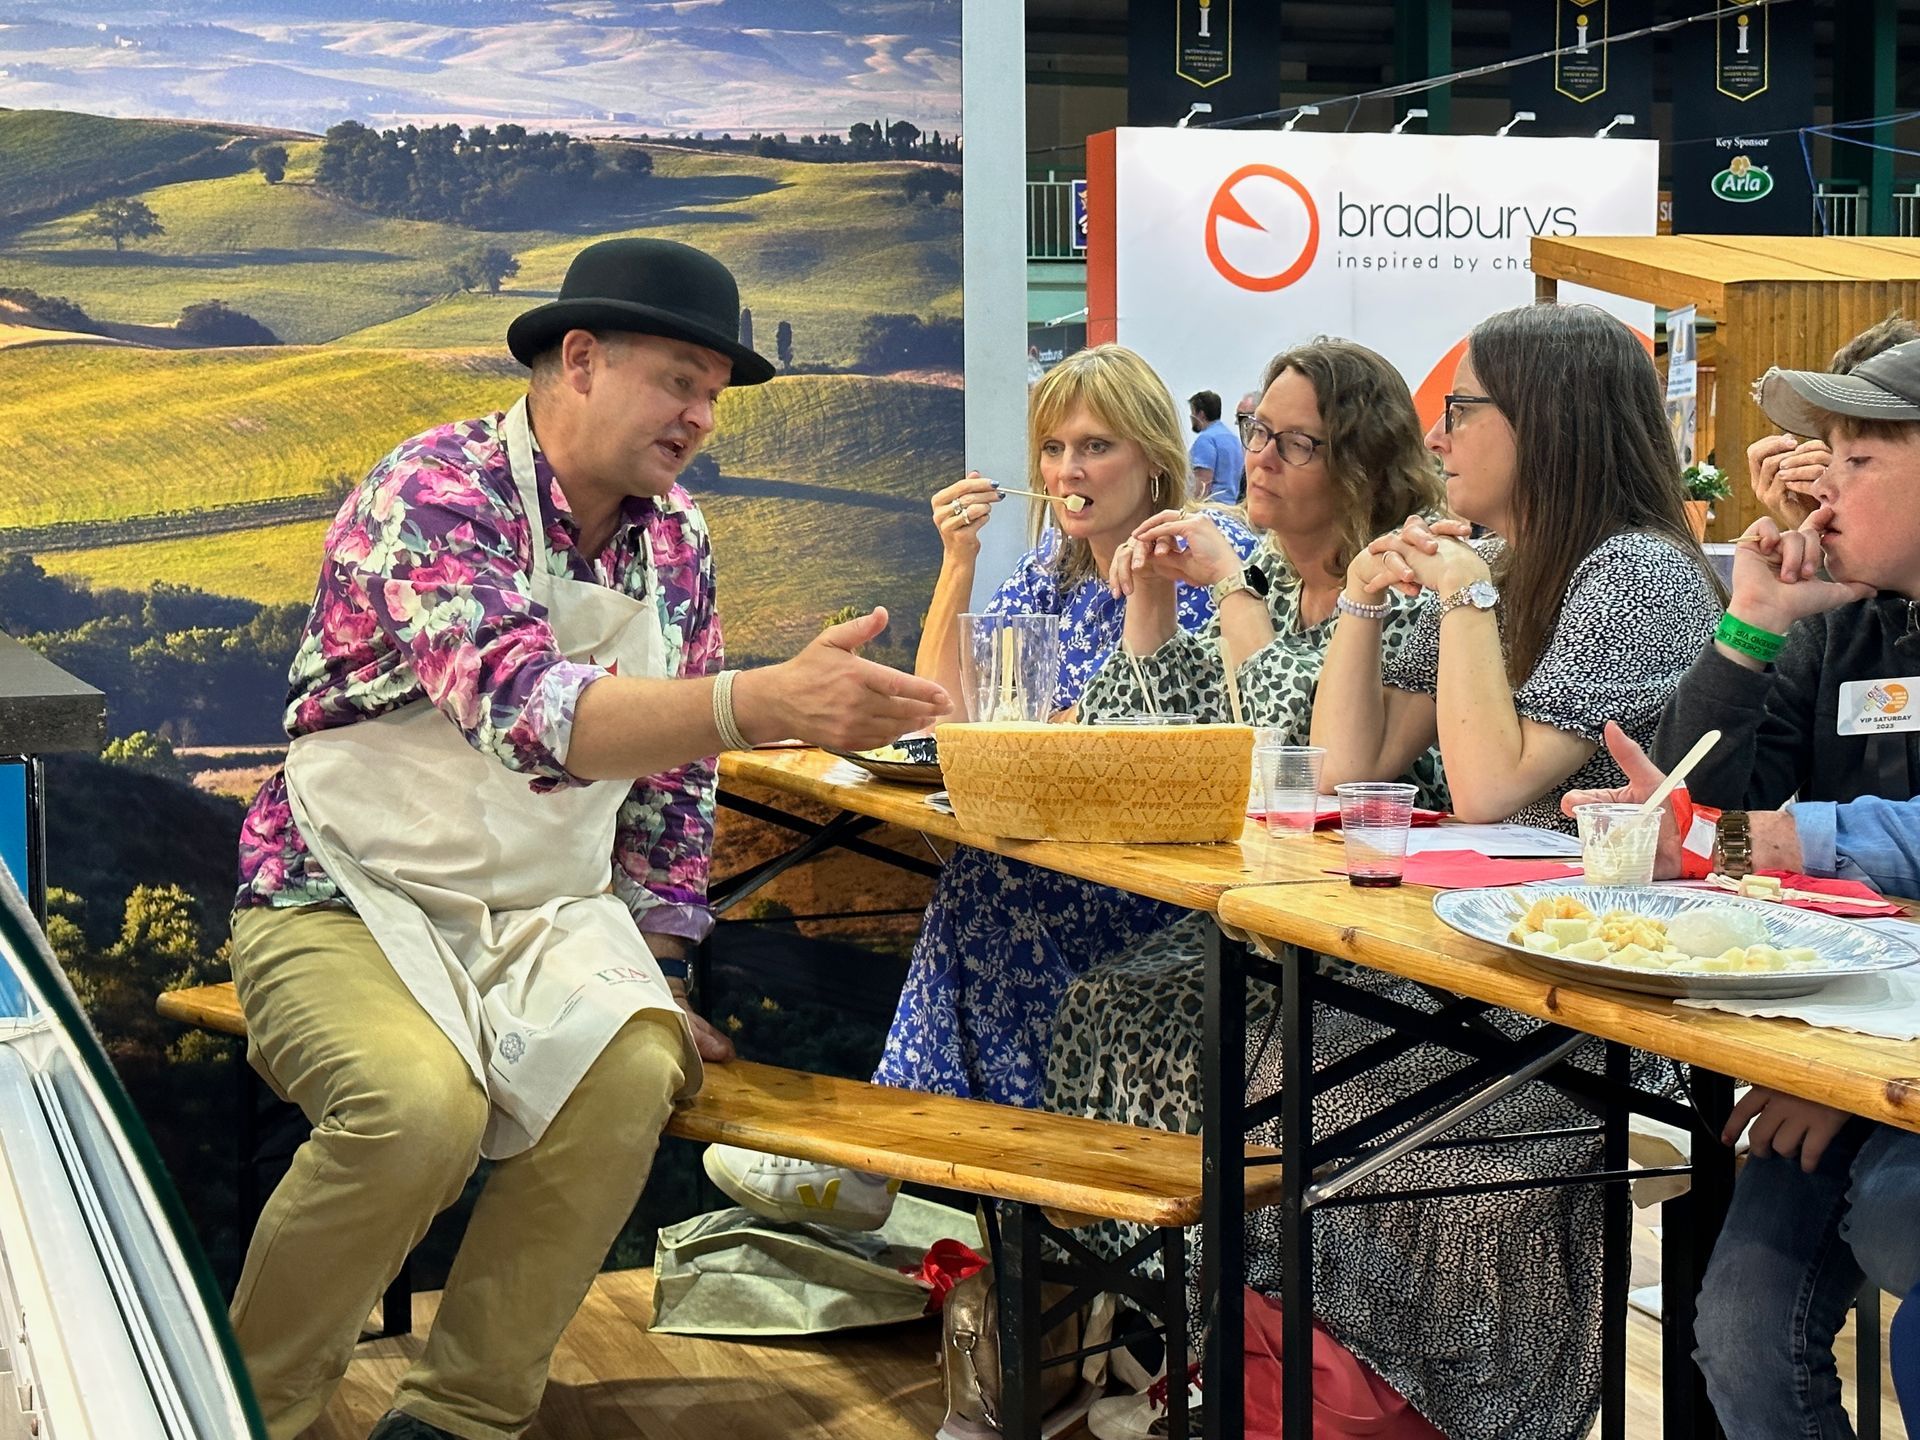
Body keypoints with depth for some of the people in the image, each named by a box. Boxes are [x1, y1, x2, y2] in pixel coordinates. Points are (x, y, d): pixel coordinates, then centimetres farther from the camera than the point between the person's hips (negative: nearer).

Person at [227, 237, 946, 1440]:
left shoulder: (674, 539, 5)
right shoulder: (437, 490, -18)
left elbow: (670, 772, 14)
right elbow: (523, 709, -36)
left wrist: (656, 967, 7)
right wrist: (763, 702, -48)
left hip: (544, 916, 5)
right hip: (351, 902, -5)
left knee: (632, 1071, -24)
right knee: (419, 1107, -32)